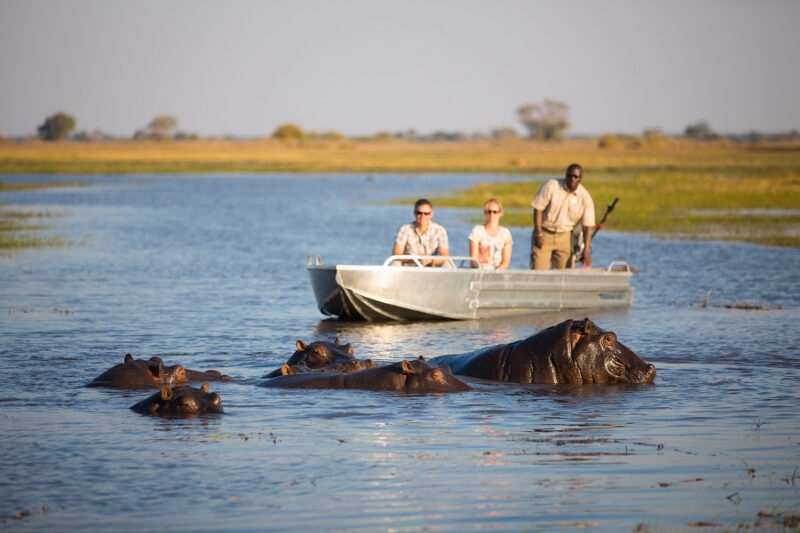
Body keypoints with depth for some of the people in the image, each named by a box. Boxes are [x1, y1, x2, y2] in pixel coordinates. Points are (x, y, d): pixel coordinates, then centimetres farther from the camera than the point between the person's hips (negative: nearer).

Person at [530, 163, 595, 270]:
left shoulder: (585, 198, -7)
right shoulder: (551, 186, -12)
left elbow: (587, 226, -6)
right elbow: (538, 209, -8)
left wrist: (586, 251, -14)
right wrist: (539, 234, -12)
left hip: (564, 237, 2)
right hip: (544, 233, -2)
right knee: (538, 272, -9)